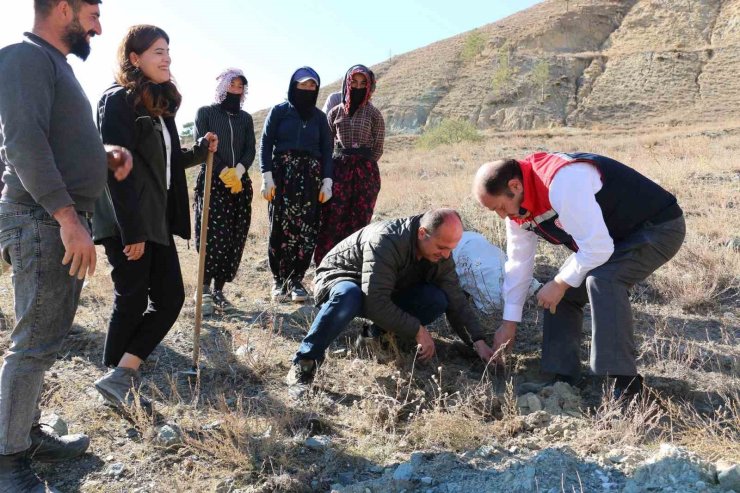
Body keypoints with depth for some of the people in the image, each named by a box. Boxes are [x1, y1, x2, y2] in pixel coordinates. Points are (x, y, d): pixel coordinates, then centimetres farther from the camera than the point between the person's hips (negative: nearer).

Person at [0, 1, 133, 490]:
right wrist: (67, 215, -27)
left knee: (45, 339, 16)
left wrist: (104, 153, 8)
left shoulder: (56, 63, 21)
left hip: (66, 220, 10)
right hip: (43, 221, -10)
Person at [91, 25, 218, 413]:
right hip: (126, 223, -9)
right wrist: (131, 231, -22)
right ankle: (117, 382, 16)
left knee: (170, 297, 4)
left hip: (156, 220, 9)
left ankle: (119, 378, 8)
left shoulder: (159, 103, 17)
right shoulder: (119, 100, -11)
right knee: (132, 301, 0)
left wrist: (200, 151, 7)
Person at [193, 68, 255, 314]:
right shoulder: (205, 112, 6)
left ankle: (219, 289, 5)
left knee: (235, 238, -2)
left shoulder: (246, 118, 17)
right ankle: (205, 289, -7)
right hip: (212, 181, -4)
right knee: (214, 236, -14)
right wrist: (224, 173, -13)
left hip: (240, 183, 4)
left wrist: (237, 173, -11)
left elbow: (250, 150, 7)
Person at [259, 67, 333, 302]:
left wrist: (327, 181, 0)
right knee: (280, 228, -6)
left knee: (307, 229, -4)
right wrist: (267, 176, -10)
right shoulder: (279, 111, 6)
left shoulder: (319, 116, 14)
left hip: (310, 176, 2)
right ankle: (279, 280, 3)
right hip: (282, 174, -2)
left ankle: (297, 279, 5)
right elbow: (266, 144, 1)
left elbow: (326, 149, 10)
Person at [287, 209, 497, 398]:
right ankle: (305, 363, -27)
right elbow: (376, 303, -39)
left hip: (388, 294, 6)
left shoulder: (440, 254, -13)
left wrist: (478, 342, -19)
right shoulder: (385, 241, -35)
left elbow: (456, 301, -9)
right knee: (348, 296, -44)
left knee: (437, 301, -20)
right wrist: (417, 330, -32)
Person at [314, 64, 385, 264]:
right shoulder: (336, 112, 9)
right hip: (339, 169, 1)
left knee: (359, 219, -1)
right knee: (332, 217, -7)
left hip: (366, 172, -1)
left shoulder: (374, 114, 4)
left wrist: (363, 165, -1)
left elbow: (378, 148, 5)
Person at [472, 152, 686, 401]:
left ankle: (626, 380, -22)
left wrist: (561, 283, -18)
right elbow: (519, 262, 5)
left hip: (659, 227, -9)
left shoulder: (562, 181, -35)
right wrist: (509, 322, 8)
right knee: (563, 294, 3)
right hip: (617, 236, 9)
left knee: (602, 279, -32)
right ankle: (563, 377, 10)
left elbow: (598, 248, -33)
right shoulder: (518, 206, -4)